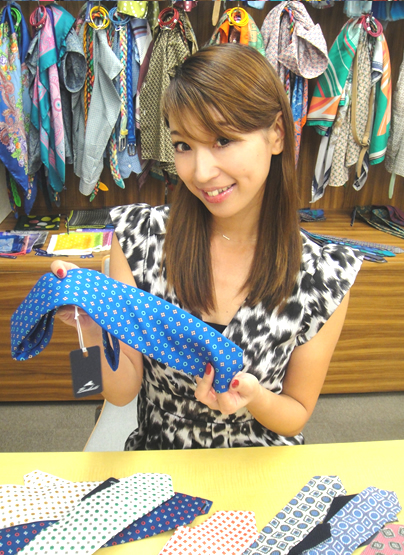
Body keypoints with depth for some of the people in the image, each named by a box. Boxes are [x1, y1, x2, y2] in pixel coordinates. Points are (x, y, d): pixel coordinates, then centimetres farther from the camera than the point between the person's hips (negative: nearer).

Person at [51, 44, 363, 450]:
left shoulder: (326, 275, -16)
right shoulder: (137, 235, -14)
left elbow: (297, 414, -3)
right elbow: (122, 391, -8)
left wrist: (253, 398, -22)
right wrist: (99, 337, -27)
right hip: (156, 461, 1)